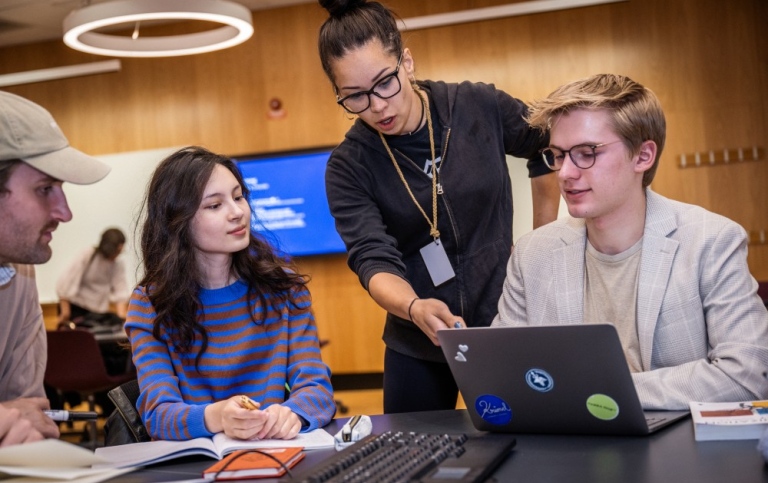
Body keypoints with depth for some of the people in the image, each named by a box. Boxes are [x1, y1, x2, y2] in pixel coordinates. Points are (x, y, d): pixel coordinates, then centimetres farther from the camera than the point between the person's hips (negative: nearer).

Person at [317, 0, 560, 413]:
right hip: (417, 346, 0)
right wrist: (415, 309, -42)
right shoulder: (348, 167, -11)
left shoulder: (480, 106, -9)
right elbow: (373, 260, -21)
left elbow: (550, 147, 8)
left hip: (506, 328, 0)